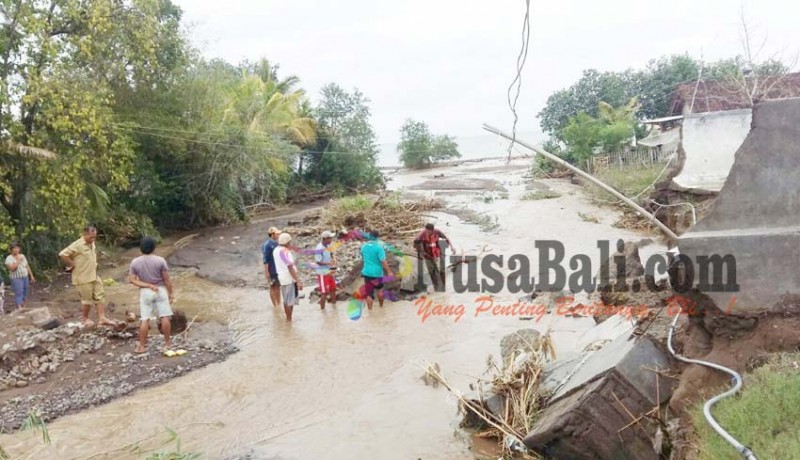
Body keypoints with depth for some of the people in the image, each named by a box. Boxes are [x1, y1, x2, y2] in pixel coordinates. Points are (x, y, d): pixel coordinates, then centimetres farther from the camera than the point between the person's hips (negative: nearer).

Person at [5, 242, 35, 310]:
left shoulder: (22, 256, 10)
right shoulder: (9, 258, -8)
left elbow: (27, 266, 14)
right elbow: (12, 268, -22)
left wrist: (31, 276, 13)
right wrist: (18, 260, -19)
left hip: (25, 277, 6)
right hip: (16, 279, -6)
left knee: (25, 293, 9)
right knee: (19, 294, -13)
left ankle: (23, 307, 22)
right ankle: (19, 309, -17)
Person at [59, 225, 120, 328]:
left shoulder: (92, 244, 9)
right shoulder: (77, 245, -17)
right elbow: (62, 254, -22)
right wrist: (73, 265, -16)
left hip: (94, 276, 8)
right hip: (83, 278, -8)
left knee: (100, 296, 4)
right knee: (87, 300, 4)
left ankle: (102, 318, 5)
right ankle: (86, 319, 21)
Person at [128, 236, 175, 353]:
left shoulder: (135, 262, -7)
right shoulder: (160, 260, -13)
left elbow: (132, 280, -9)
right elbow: (167, 279, -9)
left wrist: (148, 285, -10)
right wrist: (171, 293, 0)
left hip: (145, 292, 2)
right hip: (161, 290, -2)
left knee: (145, 320, 6)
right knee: (165, 317, 5)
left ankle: (142, 346, 9)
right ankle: (167, 343, 10)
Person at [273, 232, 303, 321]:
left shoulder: (276, 250, 9)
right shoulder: (284, 251, -19)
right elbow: (290, 267, -23)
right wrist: (298, 281, -23)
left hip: (282, 278, 9)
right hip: (289, 278, -9)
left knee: (286, 300, 19)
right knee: (290, 301, -1)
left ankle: (288, 319, 29)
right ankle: (289, 320, 5)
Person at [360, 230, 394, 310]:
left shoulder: (363, 246, 2)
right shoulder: (379, 246, -16)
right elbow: (383, 261, -20)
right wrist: (389, 272, -15)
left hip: (367, 272, 3)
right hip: (377, 272, -3)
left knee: (369, 293, 7)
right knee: (380, 290, 19)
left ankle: (370, 310, 7)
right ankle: (381, 306, 33)